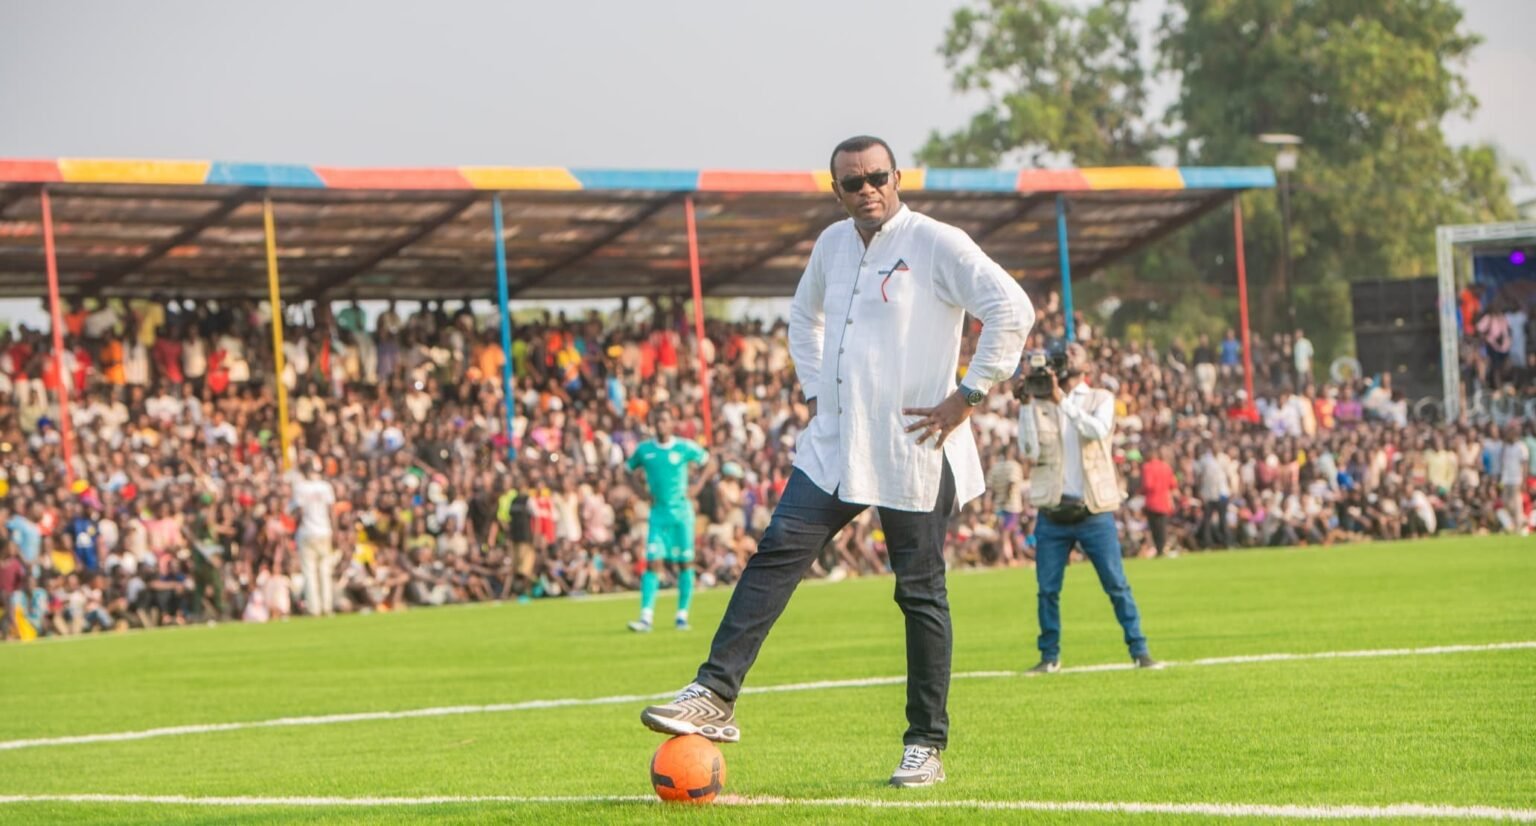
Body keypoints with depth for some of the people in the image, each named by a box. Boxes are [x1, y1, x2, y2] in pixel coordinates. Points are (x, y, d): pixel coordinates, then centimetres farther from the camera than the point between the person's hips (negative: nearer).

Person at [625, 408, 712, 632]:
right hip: (658, 514, 1)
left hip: (681, 513, 0)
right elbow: (628, 470, 16)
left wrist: (697, 486, 0)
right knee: (653, 563, -10)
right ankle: (646, 617, -15)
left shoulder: (685, 448, -2)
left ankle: (682, 615, 12)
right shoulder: (644, 450, 2)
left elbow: (708, 461, 11)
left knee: (685, 563, 3)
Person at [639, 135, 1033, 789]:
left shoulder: (937, 244, -9)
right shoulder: (833, 244, 12)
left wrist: (968, 396, -16)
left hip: (914, 454, -6)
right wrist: (814, 389, 18)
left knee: (920, 593, 1)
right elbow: (803, 314, 31)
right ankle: (715, 696, -10)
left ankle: (926, 746, 9)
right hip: (834, 446, 6)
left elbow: (1012, 311, -16)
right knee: (777, 555, -7)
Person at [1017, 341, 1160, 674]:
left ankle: (1139, 650, 3)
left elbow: (1097, 430, -17)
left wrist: (1062, 400, -22)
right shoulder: (1041, 403, 7)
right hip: (1052, 513, 2)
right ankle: (1050, 656, 13)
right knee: (1048, 590, 3)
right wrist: (1026, 406, -9)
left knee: (1117, 585, -2)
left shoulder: (1101, 398, 5)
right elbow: (1031, 451, -4)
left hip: (1094, 511, -2)